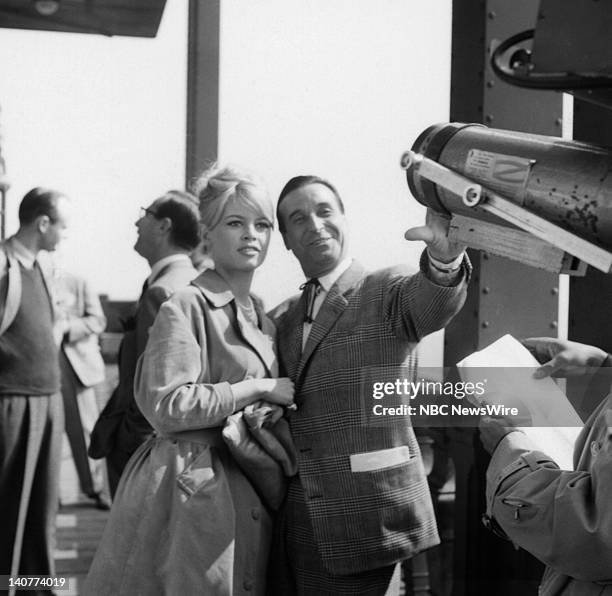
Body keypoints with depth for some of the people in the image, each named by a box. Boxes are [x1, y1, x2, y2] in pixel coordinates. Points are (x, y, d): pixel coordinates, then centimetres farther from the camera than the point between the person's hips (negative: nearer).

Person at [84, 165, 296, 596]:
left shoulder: (261, 316, 16)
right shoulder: (186, 308, -9)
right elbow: (167, 405, -20)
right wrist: (259, 388, -15)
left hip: (246, 497, 8)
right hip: (193, 491, -8)